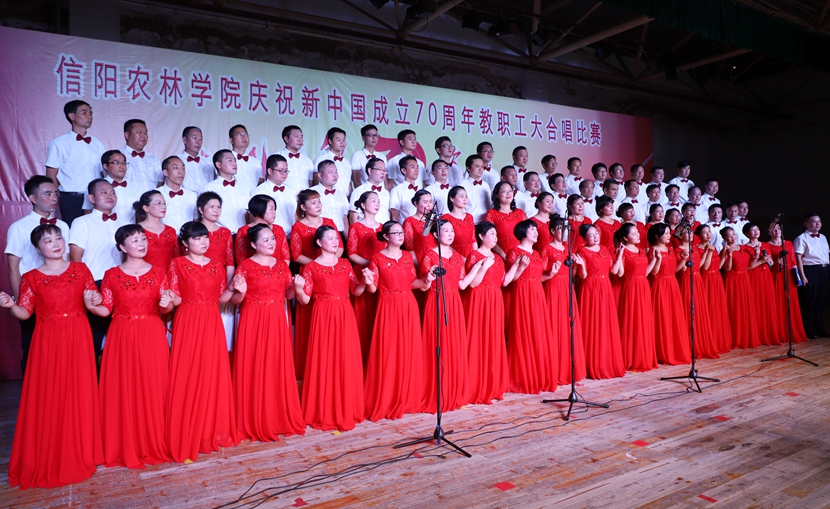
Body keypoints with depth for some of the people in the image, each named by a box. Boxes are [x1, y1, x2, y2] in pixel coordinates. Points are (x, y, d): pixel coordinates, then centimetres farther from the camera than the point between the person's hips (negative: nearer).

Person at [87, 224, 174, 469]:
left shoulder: (158, 271, 4)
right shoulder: (111, 275, 1)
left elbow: (166, 308, 5)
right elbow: (105, 310, 2)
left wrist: (166, 304, -17)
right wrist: (90, 305, -17)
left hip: (152, 336, 1)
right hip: (122, 337, 0)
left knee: (153, 388, 3)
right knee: (122, 390, 3)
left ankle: (154, 443, 18)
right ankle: (125, 446, 17)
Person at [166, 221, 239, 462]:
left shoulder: (217, 265, 11)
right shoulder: (177, 264, 1)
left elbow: (221, 298, 11)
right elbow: (174, 299, -3)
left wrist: (233, 288, -6)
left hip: (212, 322, 3)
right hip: (187, 322, -3)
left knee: (213, 374, 6)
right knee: (186, 376, -2)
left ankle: (213, 431, 20)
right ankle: (185, 437, 10)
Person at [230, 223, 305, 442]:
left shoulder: (281, 264, 9)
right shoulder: (245, 266, -5)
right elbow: (235, 300, -4)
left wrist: (295, 287, -6)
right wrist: (240, 292, -25)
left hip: (278, 320, 5)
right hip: (254, 321, -4)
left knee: (280, 368, 8)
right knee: (254, 369, -1)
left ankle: (282, 418, 21)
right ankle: (255, 423, 10)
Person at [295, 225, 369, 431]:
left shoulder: (345, 264, 11)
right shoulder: (311, 267, -1)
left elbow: (355, 291, 10)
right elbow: (305, 300, -3)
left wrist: (365, 281, -8)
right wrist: (298, 289, -23)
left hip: (345, 316, 4)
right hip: (323, 316, -4)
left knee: (347, 361, 6)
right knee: (324, 362, -2)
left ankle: (347, 410, 19)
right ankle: (324, 414, 11)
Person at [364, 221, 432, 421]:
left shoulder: (407, 256, 10)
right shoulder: (378, 258, -4)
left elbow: (412, 283, 10)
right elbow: (372, 289, -6)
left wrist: (426, 280, -8)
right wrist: (369, 281, -27)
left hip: (409, 306, 5)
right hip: (388, 307, -5)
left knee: (409, 352, 7)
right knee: (387, 353, -3)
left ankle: (407, 398, 20)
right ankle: (386, 401, 9)